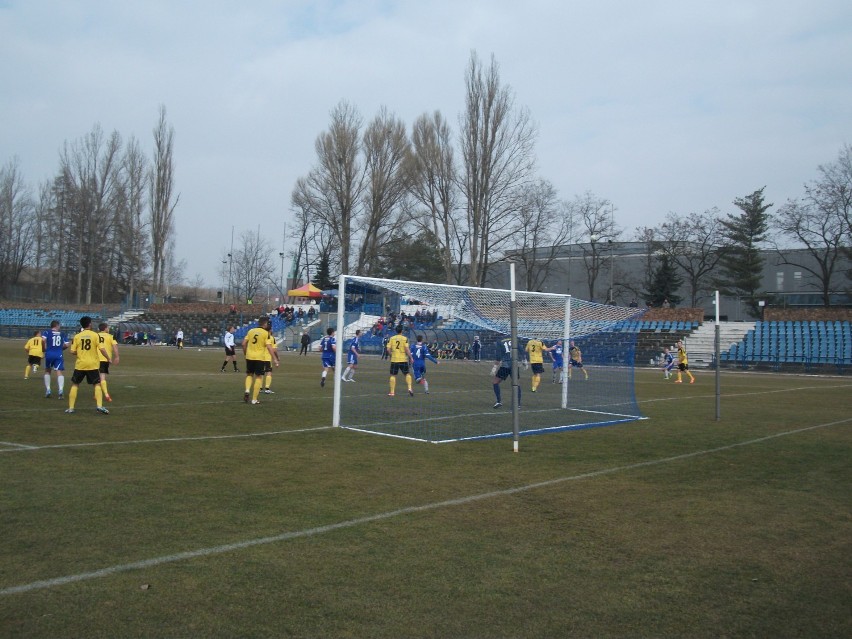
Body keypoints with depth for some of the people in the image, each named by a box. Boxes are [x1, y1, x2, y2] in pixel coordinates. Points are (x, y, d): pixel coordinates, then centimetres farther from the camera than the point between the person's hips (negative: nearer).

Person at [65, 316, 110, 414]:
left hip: (80, 365, 2)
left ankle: (70, 408, 10)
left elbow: (73, 351, 0)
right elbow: (101, 349, -10)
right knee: (97, 385, 7)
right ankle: (99, 406, -8)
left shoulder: (77, 336, 1)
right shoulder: (95, 335, -5)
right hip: (93, 365, -1)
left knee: (75, 385, 13)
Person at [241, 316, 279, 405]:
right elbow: (269, 347, -13)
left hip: (249, 357, 4)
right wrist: (275, 359, -12)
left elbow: (243, 344, 4)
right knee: (259, 377, 4)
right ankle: (254, 399, 2)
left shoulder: (250, 331, 6)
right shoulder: (266, 333, -6)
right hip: (260, 357, -4)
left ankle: (247, 390, -4)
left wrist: (245, 353, 20)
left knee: (249, 374, 21)